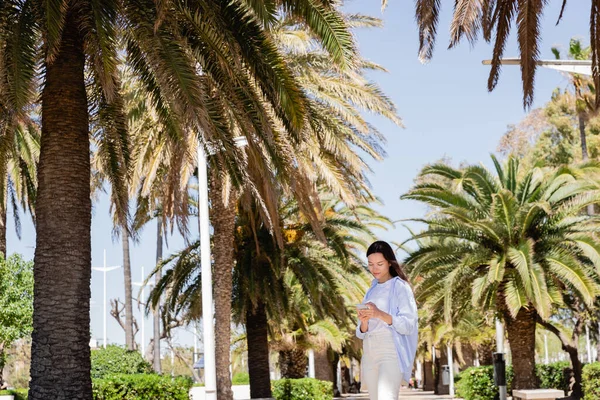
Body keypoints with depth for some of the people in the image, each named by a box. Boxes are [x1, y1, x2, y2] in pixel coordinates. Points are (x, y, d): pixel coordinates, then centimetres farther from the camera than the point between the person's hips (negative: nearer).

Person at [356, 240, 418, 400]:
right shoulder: (372, 291, 19)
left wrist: (380, 314, -23)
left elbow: (409, 325, -9)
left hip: (391, 352, -7)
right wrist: (364, 322, -8)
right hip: (370, 353, 7)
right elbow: (361, 333, 16)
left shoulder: (400, 287, 1)